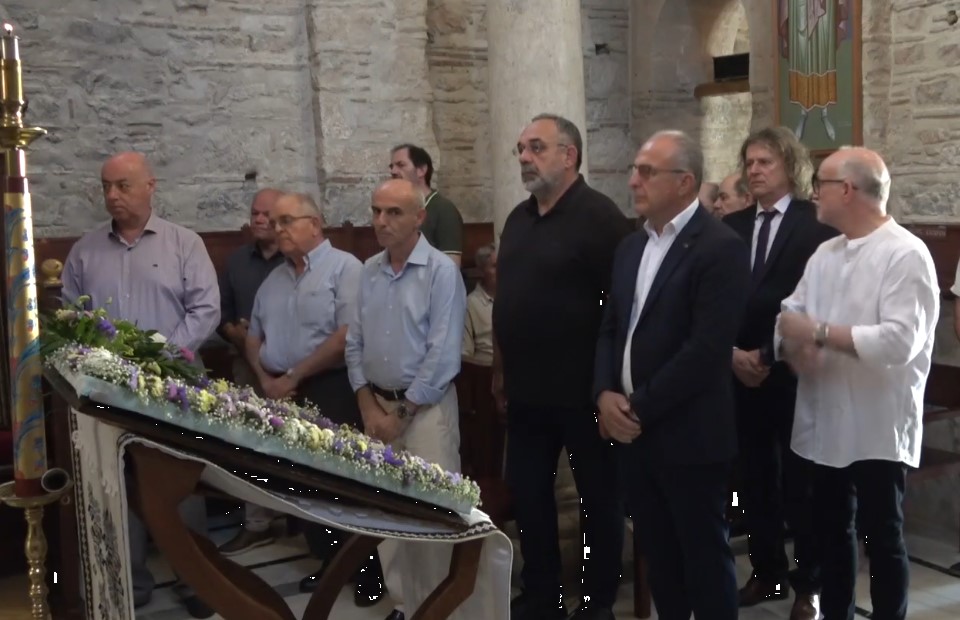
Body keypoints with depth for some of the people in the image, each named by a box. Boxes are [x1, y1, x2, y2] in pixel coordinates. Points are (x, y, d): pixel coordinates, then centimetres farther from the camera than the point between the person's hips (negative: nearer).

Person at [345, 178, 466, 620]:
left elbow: (442, 354, -15)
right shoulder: (369, 271, 7)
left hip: (426, 408, -5)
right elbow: (354, 343, 10)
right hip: (376, 404, 6)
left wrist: (403, 412, -11)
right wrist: (367, 404, -1)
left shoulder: (441, 272, -11)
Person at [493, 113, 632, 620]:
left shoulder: (598, 216, -13)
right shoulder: (518, 218, 10)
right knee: (527, 492, 14)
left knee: (598, 496, 9)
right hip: (526, 388, 7)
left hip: (581, 388, -7)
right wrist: (501, 370, 13)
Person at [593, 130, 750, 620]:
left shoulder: (721, 247, -13)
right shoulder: (631, 247, 12)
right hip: (632, 431, 7)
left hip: (688, 435, -7)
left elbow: (708, 349, -20)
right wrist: (605, 394, -4)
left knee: (704, 558, 8)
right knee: (658, 554, 18)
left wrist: (641, 409, -15)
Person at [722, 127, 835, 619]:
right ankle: (768, 573, 26)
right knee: (755, 479, 11)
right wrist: (732, 352, -7)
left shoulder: (816, 225, -7)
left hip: (793, 374, -5)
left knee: (800, 482, 5)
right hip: (741, 372, 5)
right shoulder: (732, 226, 9)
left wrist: (768, 356, -14)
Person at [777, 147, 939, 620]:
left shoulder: (906, 255, -15)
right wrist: (796, 346, -16)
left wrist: (818, 332, -20)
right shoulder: (825, 253, 10)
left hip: (877, 429, -7)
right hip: (825, 424, 7)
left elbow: (900, 341, -25)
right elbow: (792, 316, 6)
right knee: (830, 531, 19)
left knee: (882, 537, 7)